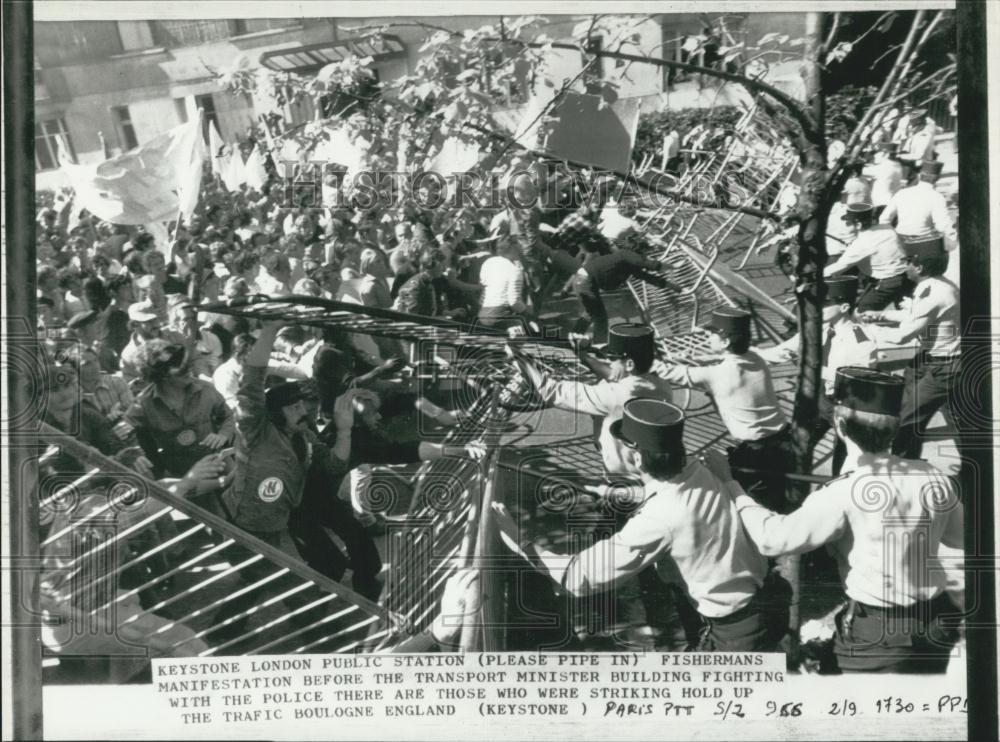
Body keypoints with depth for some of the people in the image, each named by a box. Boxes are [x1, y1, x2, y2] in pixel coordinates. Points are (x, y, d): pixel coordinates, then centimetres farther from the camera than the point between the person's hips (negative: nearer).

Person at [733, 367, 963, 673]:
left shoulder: (844, 495, -22)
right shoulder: (934, 479, -5)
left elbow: (773, 538, -18)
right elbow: (961, 535, 11)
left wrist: (735, 492, -3)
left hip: (876, 639, -6)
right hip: (934, 629, 6)